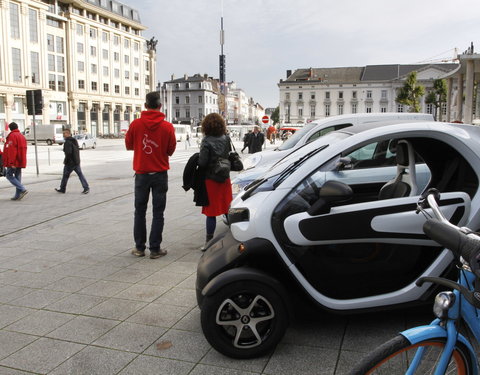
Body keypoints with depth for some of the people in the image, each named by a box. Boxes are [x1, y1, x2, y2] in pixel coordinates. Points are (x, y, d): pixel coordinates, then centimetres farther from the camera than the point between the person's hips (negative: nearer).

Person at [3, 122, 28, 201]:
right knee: (17, 177, 9)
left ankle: (23, 189, -15)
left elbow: (12, 150, -19)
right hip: (20, 162, 8)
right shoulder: (22, 136, 16)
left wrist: (11, 162, -20)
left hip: (13, 162, -8)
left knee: (9, 175, -2)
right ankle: (17, 195, 8)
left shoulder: (12, 136, -12)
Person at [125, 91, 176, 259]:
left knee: (140, 211, 12)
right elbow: (171, 151, -1)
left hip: (141, 174, 1)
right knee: (158, 212, 6)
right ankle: (155, 249, 8)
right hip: (160, 174, -1)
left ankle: (139, 247, 16)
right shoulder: (167, 127, -9)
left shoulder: (135, 124, -7)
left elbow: (129, 145, 5)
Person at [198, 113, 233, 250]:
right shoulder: (226, 139, 0)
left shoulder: (207, 142, -16)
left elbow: (202, 163, -17)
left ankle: (209, 241, 8)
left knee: (211, 213, 2)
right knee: (228, 210, 15)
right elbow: (230, 155, 5)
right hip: (225, 179, 5)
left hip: (211, 180, -5)